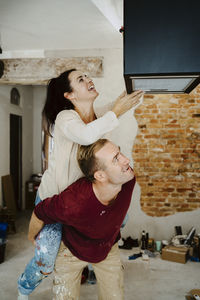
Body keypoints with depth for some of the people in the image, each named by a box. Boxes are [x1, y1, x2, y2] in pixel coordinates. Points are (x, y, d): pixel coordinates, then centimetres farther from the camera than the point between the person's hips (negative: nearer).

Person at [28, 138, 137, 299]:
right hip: (73, 250, -4)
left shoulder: (128, 179, -30)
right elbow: (39, 214, -21)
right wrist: (32, 237, 1)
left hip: (109, 249, 4)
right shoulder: (72, 203, -44)